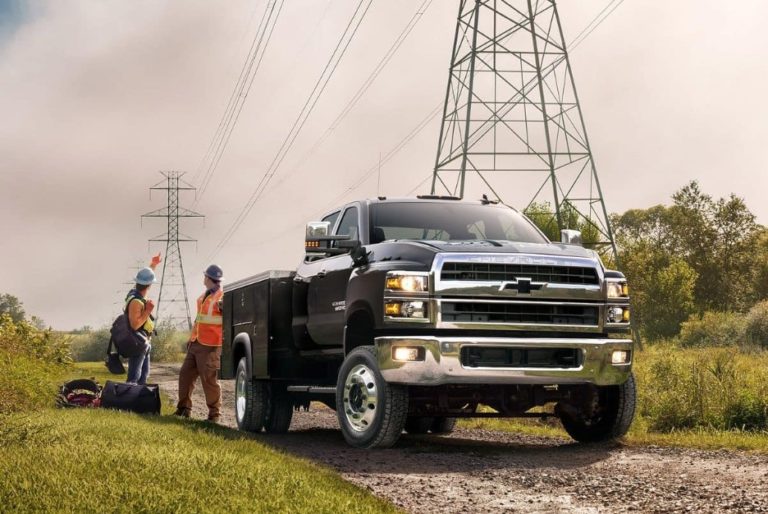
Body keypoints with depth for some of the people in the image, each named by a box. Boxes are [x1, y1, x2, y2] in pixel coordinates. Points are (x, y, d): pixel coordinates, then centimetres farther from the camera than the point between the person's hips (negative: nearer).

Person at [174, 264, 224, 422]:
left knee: (209, 379, -6)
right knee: (185, 374, 10)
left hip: (209, 347, -9)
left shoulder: (222, 298, -10)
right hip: (196, 344, 9)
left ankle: (214, 414, 4)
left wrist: (223, 308, -34)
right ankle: (184, 408, 21)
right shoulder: (203, 297, 18)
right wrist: (191, 338, 26)